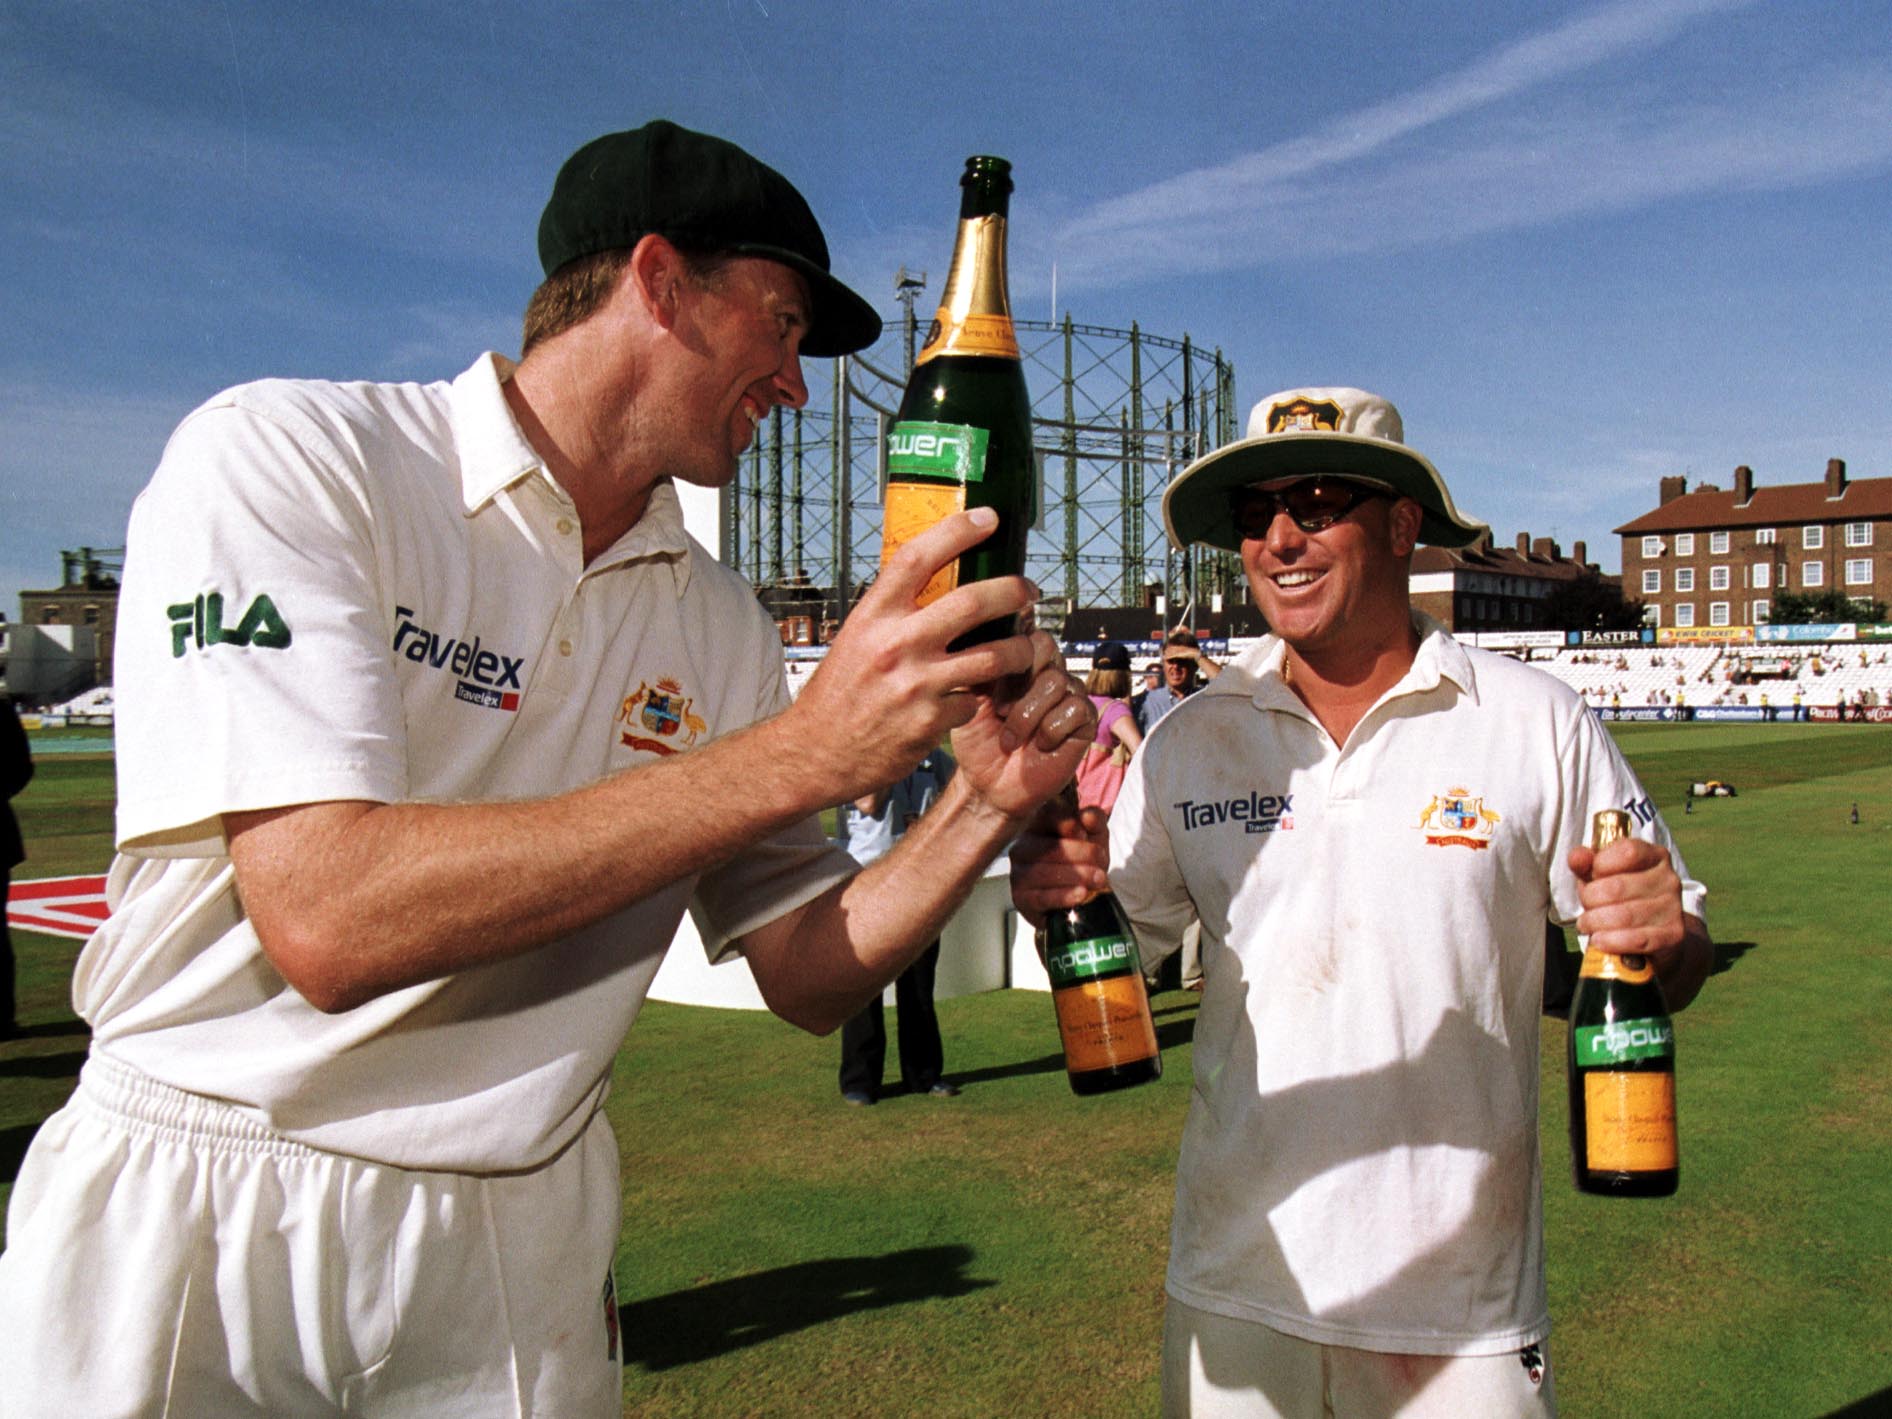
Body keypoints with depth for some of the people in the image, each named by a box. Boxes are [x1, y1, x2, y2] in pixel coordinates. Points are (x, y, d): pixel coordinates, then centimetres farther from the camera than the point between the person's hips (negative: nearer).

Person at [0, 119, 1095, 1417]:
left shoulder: (721, 625, 2)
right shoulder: (288, 457, -14)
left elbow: (810, 979, 3)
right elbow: (327, 922, -26)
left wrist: (986, 804, -16)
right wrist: (801, 751, -28)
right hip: (189, 1229, -4)